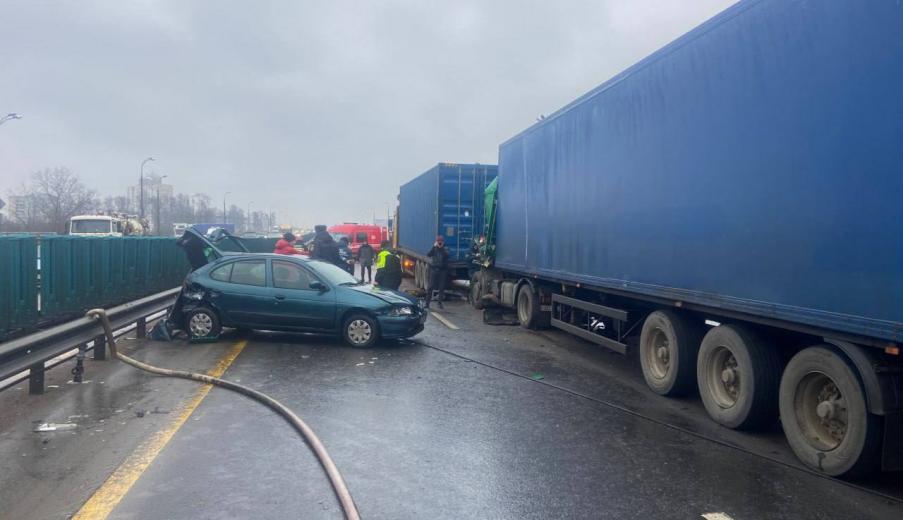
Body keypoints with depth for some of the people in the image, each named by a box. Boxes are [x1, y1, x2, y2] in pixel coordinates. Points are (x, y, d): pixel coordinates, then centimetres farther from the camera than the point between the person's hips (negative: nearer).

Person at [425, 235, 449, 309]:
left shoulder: (445, 250, 5)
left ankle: (440, 303, 12)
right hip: (434, 269, -1)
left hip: (443, 270, 1)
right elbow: (428, 254, -13)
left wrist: (442, 248, -19)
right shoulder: (434, 249, 5)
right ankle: (427, 303, -2)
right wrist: (434, 246, -17)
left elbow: (446, 255, -15)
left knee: (441, 287, 2)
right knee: (431, 286, -4)